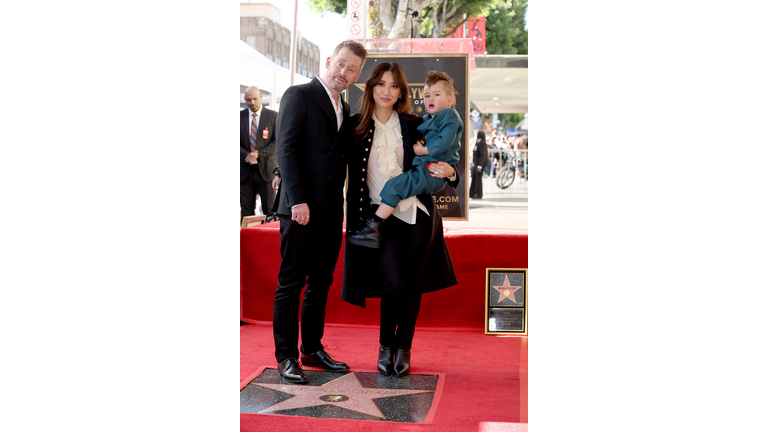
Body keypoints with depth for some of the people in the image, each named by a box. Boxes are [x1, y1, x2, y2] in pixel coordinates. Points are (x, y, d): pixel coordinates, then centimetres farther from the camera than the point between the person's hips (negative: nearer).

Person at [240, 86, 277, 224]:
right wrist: (246, 155, -14)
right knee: (246, 211, 4)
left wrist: (259, 154, -15)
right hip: (245, 171, 2)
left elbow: (277, 142, -4)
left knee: (270, 210, -2)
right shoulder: (240, 116, 8)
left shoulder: (273, 116, 3)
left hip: (266, 170, -2)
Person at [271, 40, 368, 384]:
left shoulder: (345, 109, 18)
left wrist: (343, 206, 8)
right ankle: (286, 357, 8)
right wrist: (297, 200, -19)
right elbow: (286, 149, -11)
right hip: (301, 208, -7)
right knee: (291, 282, -1)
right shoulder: (299, 96, -3)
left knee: (321, 282, 12)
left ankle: (312, 349, 23)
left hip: (331, 211, 7)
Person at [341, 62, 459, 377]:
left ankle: (403, 348, 25)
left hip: (415, 214, 2)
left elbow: (434, 166, 7)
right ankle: (386, 345, 12)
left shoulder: (414, 126, 7)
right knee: (395, 283, -14)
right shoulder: (355, 126, 4)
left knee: (413, 286, 5)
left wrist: (449, 172, -15)